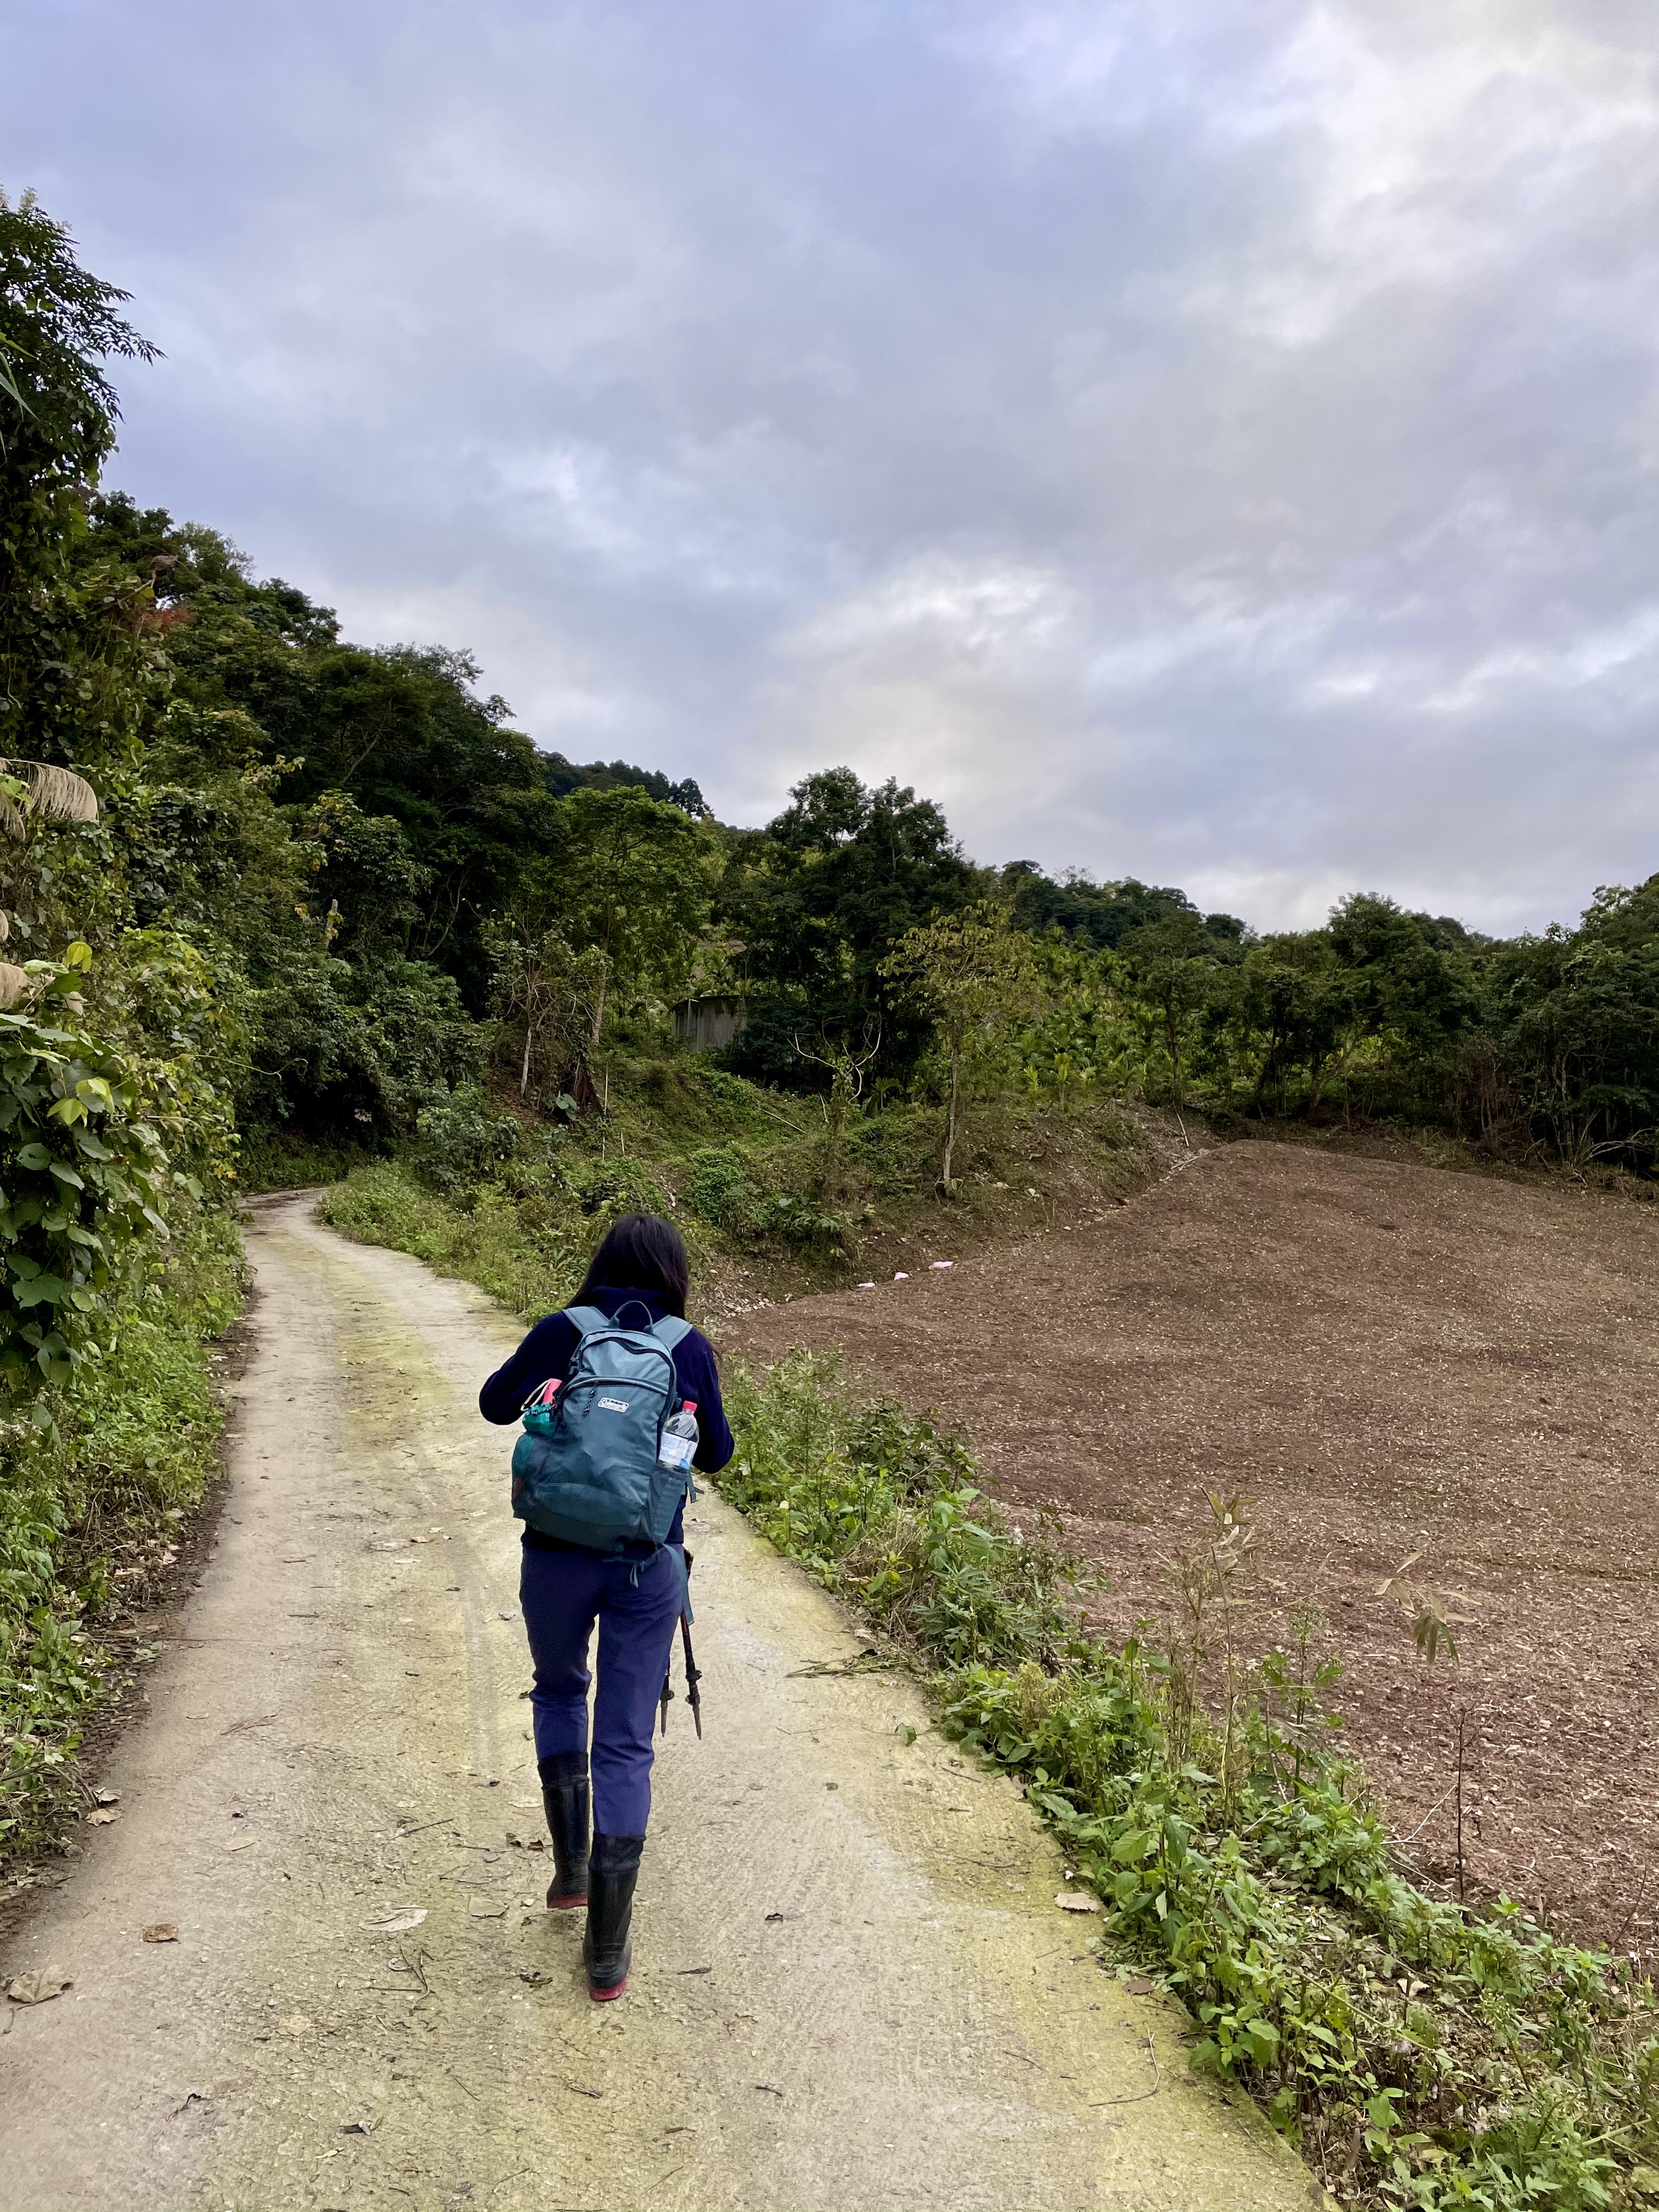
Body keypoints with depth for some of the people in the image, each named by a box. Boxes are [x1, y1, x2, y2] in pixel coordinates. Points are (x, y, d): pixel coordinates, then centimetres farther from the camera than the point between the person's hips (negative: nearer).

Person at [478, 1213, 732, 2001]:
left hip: (557, 1555, 0)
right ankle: (607, 1950, 14)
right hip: (648, 1565, 0)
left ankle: (570, 1863, 27)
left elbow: (495, 1404, 12)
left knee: (559, 1691, 30)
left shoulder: (562, 1331, -3)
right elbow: (715, 1454, 9)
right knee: (625, 1744, 9)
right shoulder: (690, 1348, -2)